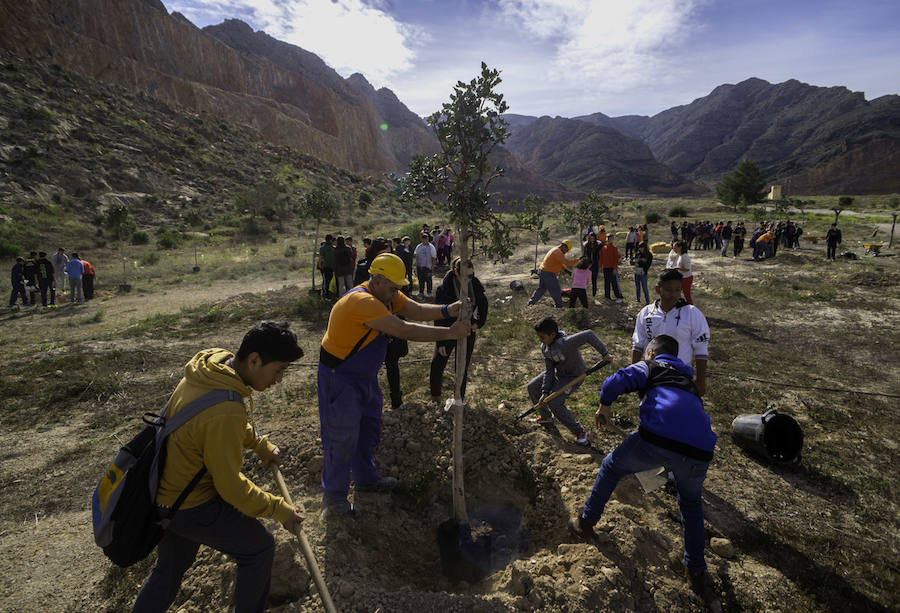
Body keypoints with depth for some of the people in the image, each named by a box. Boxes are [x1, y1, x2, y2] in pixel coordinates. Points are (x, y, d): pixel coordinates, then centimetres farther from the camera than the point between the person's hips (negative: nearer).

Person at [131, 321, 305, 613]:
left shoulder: (210, 365, -8)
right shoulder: (226, 411, -36)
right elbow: (231, 485, -25)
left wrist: (260, 445, 13)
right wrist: (279, 509, -13)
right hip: (193, 507, -8)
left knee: (169, 569, 28)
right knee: (259, 548, 11)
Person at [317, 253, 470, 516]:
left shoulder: (387, 296, -2)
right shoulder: (362, 302, -32)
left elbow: (418, 310, -7)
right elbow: (405, 331, -36)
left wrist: (446, 310, -26)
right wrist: (450, 333, -33)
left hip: (365, 376, 10)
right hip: (340, 378, -9)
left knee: (368, 428, 21)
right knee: (342, 437, 1)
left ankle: (366, 478, 41)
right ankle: (333, 498, 19)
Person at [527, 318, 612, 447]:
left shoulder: (565, 343, -37)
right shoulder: (544, 347, -12)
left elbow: (589, 335, -37)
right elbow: (549, 371, -10)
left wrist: (604, 353, -31)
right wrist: (545, 392, -16)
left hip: (574, 376, -8)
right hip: (558, 373, 8)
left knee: (555, 404, -20)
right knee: (532, 387, 8)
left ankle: (580, 432, 0)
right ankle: (546, 417, 30)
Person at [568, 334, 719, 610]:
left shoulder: (650, 367, 17)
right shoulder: (688, 380, 34)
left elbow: (613, 383, -2)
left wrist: (603, 410, 16)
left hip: (656, 440, -5)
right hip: (699, 452, 5)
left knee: (611, 467, 24)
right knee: (691, 504, 35)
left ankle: (586, 522, 34)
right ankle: (697, 574, 35)